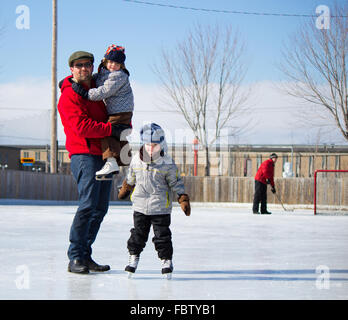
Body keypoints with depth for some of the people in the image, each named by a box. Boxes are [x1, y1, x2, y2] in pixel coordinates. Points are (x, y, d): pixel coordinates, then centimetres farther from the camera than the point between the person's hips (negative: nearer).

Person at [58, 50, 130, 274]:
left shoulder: (98, 89, 17)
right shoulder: (69, 95, -6)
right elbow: (82, 127, -17)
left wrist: (125, 125, 7)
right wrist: (112, 129, -18)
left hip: (103, 154, 8)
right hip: (84, 154, -8)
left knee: (100, 208, 8)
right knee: (88, 205, -17)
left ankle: (85, 255, 15)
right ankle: (75, 258, -11)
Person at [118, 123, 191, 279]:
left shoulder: (167, 164, -9)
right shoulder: (136, 161, 1)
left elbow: (176, 183, -3)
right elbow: (130, 178, 20)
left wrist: (184, 200, -7)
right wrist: (124, 190, 31)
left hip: (161, 208, -3)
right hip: (140, 206, 3)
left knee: (162, 235, 0)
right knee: (138, 233, 8)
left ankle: (166, 260, 13)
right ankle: (133, 257, 21)